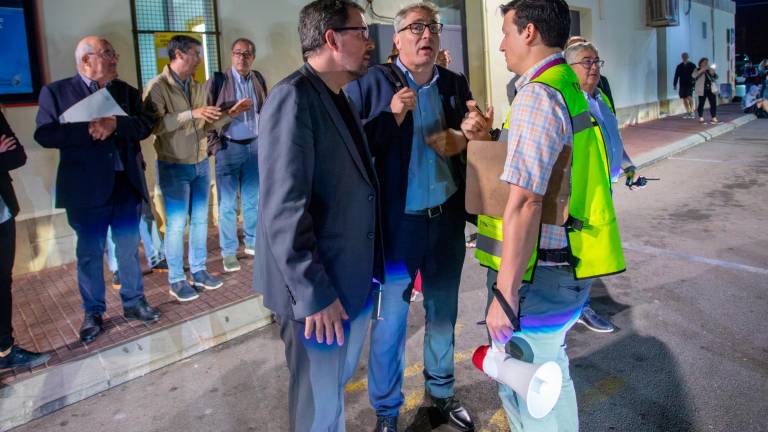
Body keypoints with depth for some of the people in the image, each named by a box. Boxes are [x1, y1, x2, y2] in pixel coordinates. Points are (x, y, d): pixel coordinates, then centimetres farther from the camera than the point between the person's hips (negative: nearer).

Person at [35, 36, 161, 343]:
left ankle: (133, 302, 29)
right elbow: (44, 134, -13)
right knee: (89, 254, 9)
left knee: (129, 249, 13)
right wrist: (89, 130, -23)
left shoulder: (126, 91, 8)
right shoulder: (56, 92, -2)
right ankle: (93, 313, 24)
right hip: (87, 189, -3)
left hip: (126, 185, 3)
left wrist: (116, 124, -21)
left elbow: (145, 125, -4)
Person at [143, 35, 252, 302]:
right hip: (174, 167, -6)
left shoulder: (197, 87, 9)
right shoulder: (157, 86, -11)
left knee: (200, 220, 12)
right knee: (176, 224, 1)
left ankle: (198, 271, 25)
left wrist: (230, 114, 0)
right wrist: (190, 113, -29)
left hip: (201, 164, 6)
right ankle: (176, 280, 14)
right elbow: (154, 125, -24)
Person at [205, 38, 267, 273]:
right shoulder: (218, 80, -6)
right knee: (227, 204, 3)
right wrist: (214, 145, -8)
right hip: (228, 148, -4)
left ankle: (252, 243, 27)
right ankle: (229, 252, 12)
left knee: (252, 200, 13)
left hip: (255, 147, 4)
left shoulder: (258, 79, 6)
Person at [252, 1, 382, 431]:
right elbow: (284, 209, -24)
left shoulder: (339, 98, 11)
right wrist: (314, 294, -22)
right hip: (319, 287, -9)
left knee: (338, 384, 25)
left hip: (352, 279, 9)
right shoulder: (293, 97, -19)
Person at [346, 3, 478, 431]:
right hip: (397, 223, -4)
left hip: (447, 219, 5)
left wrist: (462, 140, -9)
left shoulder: (456, 83, 7)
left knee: (444, 312, 19)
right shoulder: (370, 83, -7)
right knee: (390, 322, 8)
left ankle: (443, 392, 40)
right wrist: (390, 118, -24)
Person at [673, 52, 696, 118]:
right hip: (682, 85, 3)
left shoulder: (692, 65, 2)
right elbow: (676, 76, 11)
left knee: (689, 97, -17)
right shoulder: (679, 66, 9)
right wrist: (674, 84, 6)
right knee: (684, 99, 5)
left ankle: (692, 111, -11)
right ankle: (688, 112, 13)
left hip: (690, 84, -3)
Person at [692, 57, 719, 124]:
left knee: (713, 103, -1)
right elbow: (693, 76, -14)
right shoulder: (697, 70, 6)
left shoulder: (710, 69, 18)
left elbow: (716, 77, 11)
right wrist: (701, 71, -20)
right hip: (702, 90, -4)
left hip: (711, 89, 4)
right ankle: (701, 118, 3)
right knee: (701, 104, -4)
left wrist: (712, 73, -8)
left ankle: (714, 117, 4)